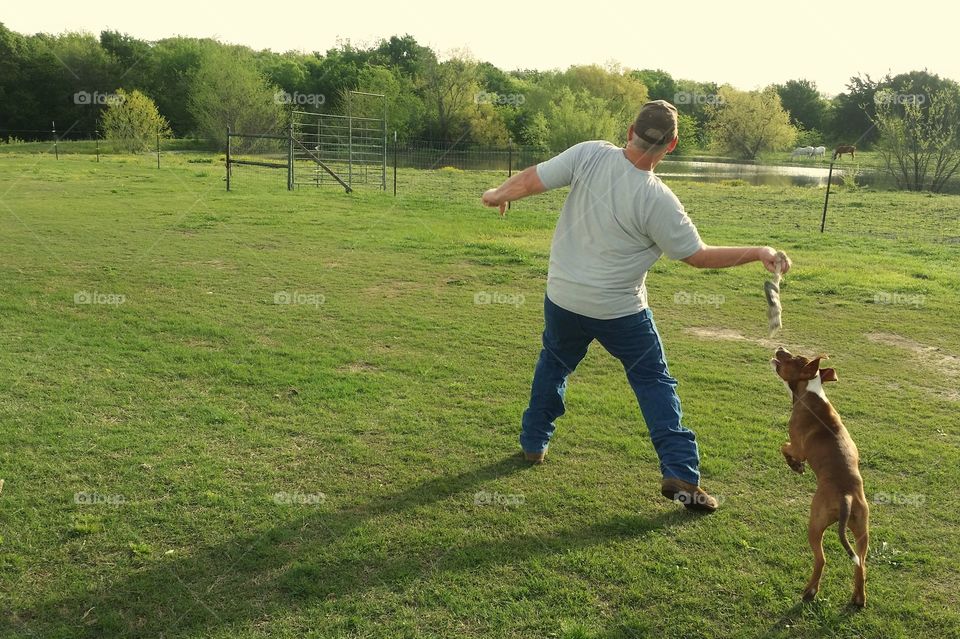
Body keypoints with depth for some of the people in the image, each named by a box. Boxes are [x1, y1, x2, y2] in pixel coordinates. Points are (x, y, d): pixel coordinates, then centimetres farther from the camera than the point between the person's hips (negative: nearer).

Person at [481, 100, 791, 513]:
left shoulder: (589, 155, -14)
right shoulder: (657, 200, -20)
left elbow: (530, 181, -10)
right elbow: (699, 256, -12)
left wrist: (497, 195, 11)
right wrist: (759, 254, -2)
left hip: (562, 298, 4)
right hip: (620, 312, -3)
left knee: (553, 365, 27)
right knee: (654, 382, 10)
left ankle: (533, 444, 39)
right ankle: (680, 475, 6)